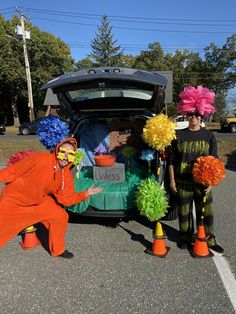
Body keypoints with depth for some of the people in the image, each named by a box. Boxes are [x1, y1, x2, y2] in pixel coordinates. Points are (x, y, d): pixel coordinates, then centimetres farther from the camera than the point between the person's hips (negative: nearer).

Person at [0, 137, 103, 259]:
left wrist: (85, 194, -19)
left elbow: (65, 198, -9)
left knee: (61, 216, -4)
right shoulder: (40, 159, -28)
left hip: (39, 201, 4)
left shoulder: (67, 176, -14)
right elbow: (14, 170, -18)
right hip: (13, 198, -4)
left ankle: (58, 250, 17)